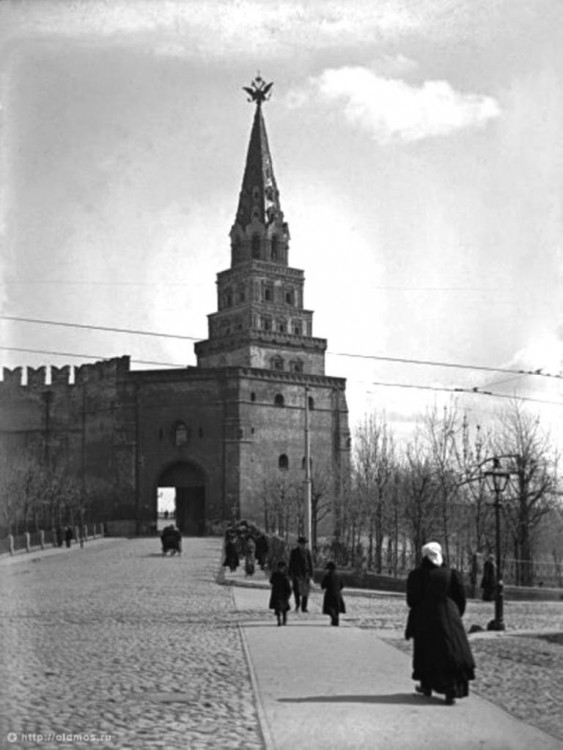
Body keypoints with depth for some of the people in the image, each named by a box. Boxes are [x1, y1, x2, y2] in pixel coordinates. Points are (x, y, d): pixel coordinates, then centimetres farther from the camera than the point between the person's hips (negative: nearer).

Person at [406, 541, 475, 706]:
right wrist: (455, 616, 14)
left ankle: (427, 686, 26)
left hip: (425, 621, -1)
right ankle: (451, 691, -9)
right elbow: (461, 599, 1)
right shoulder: (452, 575, 0)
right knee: (451, 653, 3)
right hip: (449, 620, 1)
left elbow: (411, 600, -8)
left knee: (426, 652, 16)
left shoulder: (417, 575, -6)